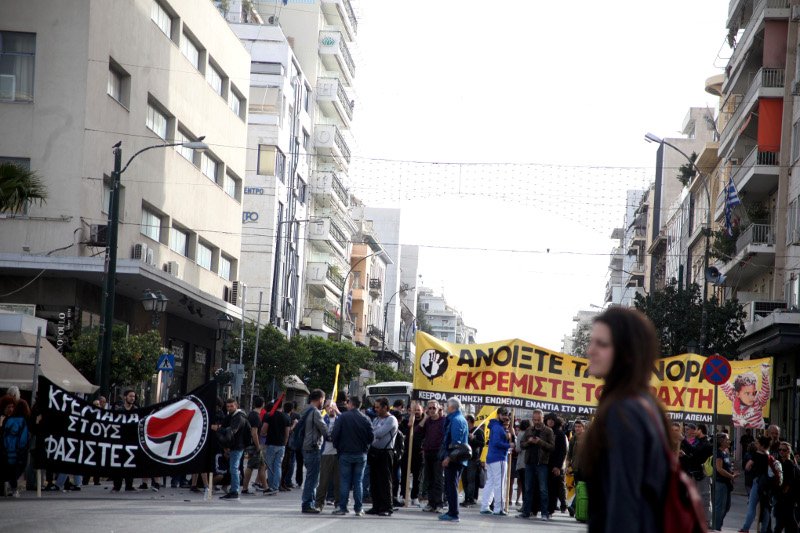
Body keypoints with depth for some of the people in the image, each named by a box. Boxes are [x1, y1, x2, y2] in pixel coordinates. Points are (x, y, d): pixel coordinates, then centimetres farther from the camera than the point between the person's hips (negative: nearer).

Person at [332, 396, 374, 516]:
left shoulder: (343, 417, -9)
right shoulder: (365, 419, -2)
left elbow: (334, 434, -11)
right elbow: (372, 436, -1)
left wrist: (338, 447, 5)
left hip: (345, 453, -2)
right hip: (361, 454, 2)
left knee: (344, 481, 3)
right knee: (358, 481, 7)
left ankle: (342, 508, 2)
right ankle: (358, 509, 6)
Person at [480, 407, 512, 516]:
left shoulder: (498, 426, 17)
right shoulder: (498, 427, -13)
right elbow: (497, 443, -22)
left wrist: (508, 437, -2)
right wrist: (509, 445, -14)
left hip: (491, 458, 10)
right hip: (499, 459, -10)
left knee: (490, 483, 11)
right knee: (499, 484, -6)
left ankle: (484, 507, 12)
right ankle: (499, 508, -5)